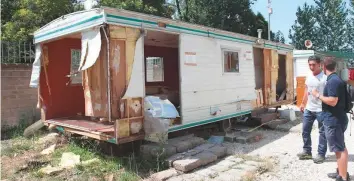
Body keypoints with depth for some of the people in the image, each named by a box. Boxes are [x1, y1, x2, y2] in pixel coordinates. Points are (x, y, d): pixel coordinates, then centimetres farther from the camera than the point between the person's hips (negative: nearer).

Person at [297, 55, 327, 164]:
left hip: (321, 110, -7)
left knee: (322, 132, 7)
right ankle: (307, 151, 26)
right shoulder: (309, 76, 8)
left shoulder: (325, 77, -15)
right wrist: (303, 103, 21)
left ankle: (321, 154, 18)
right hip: (308, 109, 8)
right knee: (305, 130, 13)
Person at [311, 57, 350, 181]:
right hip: (336, 118, 11)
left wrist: (318, 95, -16)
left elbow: (333, 101, -27)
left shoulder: (332, 81, -21)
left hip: (333, 120, -11)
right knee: (341, 147, 19)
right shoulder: (336, 79, 11)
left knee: (339, 149, -3)